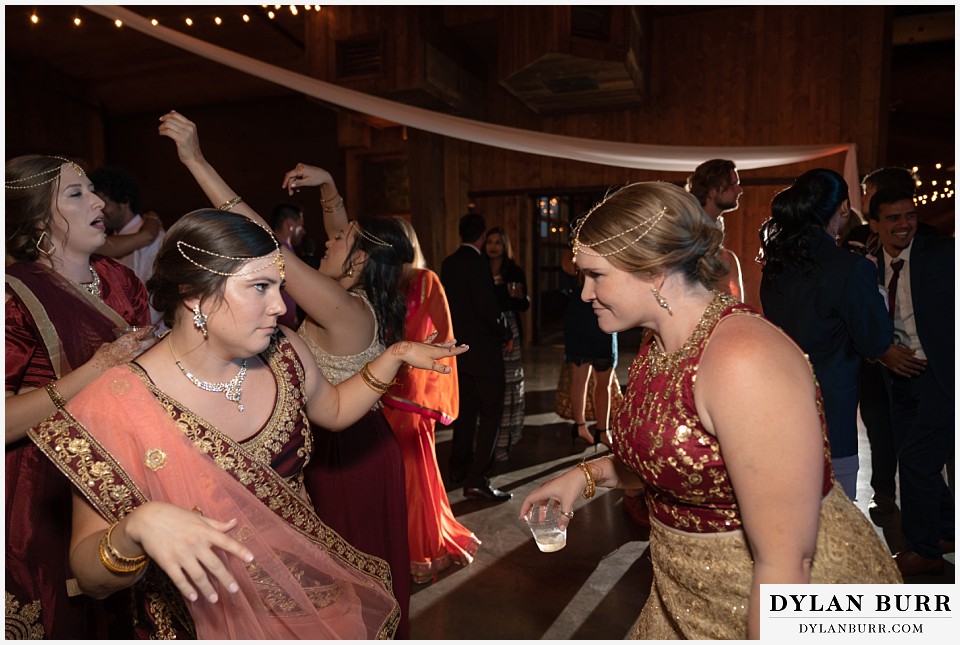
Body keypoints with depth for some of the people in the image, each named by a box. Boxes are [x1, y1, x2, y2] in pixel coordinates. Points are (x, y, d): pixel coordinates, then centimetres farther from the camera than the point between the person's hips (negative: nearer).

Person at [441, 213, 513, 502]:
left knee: (466, 408, 18)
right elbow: (487, 307, -21)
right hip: (482, 348, -8)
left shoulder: (448, 263, 6)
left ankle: (459, 469, 28)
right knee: (491, 411, -2)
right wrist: (505, 333, -6)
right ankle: (477, 478, -5)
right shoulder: (477, 263, -17)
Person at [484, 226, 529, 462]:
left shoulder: (515, 272, 2)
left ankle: (504, 441, 4)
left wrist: (520, 296, -15)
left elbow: (524, 307, 3)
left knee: (507, 385, -3)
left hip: (508, 332, -1)